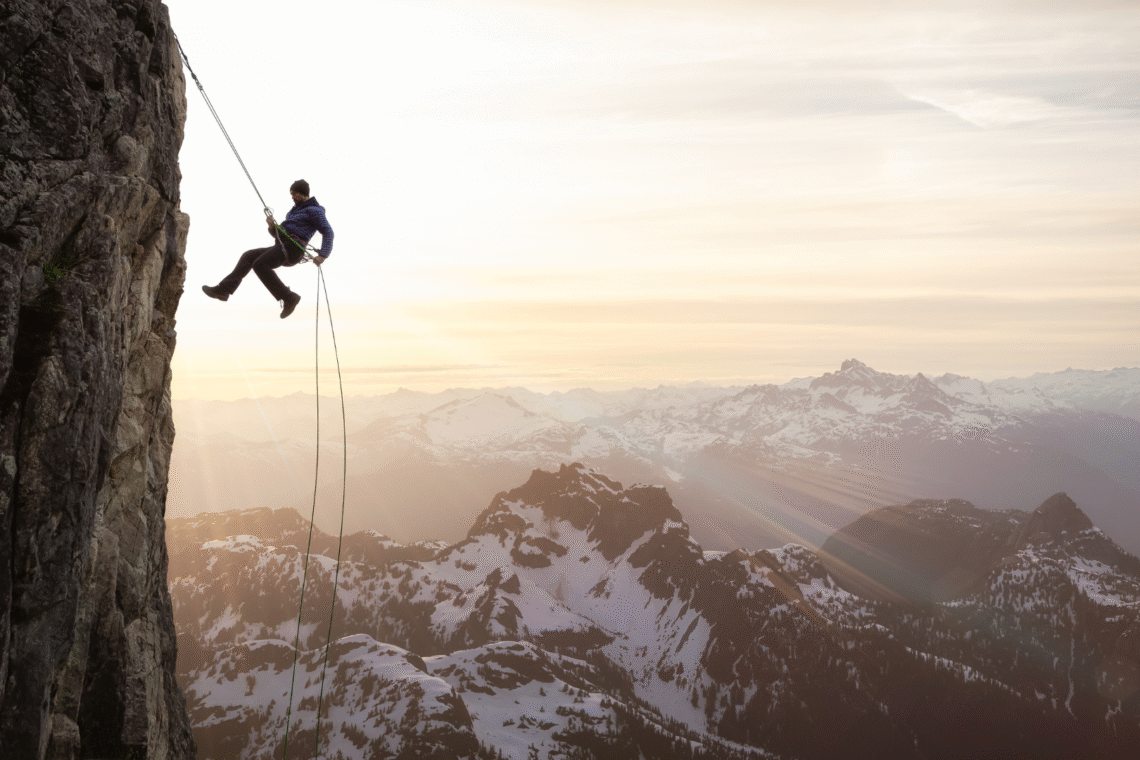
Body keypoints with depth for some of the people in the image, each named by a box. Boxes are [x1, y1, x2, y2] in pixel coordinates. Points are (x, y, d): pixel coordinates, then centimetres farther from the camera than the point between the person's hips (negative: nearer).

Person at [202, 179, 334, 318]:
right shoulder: (295, 211, 28)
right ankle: (224, 290, -3)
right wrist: (272, 225, 3)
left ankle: (288, 298, -27)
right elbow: (277, 234, 27)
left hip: (291, 249, -9)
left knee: (260, 264, -26)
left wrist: (323, 255, -28)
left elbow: (328, 232, -14)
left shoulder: (314, 210, -1)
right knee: (248, 256, 4)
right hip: (280, 249, 9)